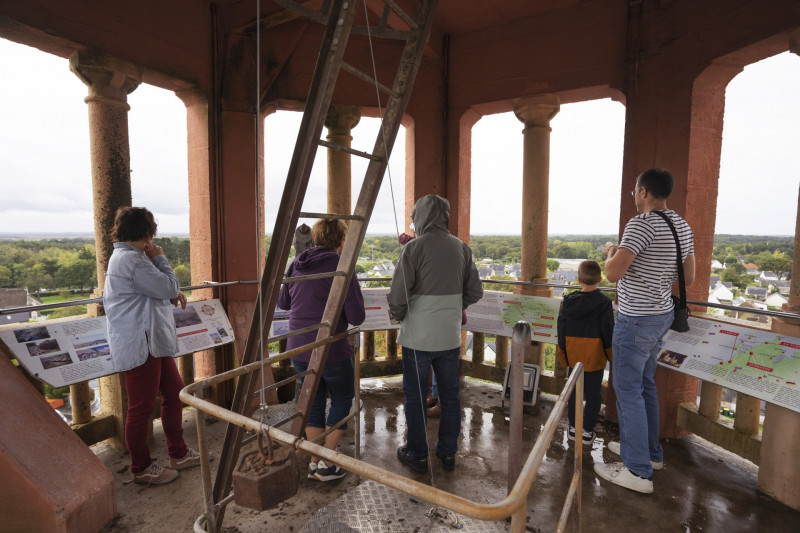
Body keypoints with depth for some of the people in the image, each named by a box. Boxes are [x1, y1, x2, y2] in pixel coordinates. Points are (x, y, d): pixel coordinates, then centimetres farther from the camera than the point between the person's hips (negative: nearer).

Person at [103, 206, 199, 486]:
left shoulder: (125, 257, 15)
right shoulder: (132, 259, -19)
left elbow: (153, 289, 22)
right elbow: (169, 288, -16)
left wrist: (172, 293, 4)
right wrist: (159, 258, -3)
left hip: (153, 343, 11)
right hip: (139, 346, -11)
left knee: (174, 391, 16)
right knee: (141, 407, 4)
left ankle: (178, 453, 30)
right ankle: (141, 468, 22)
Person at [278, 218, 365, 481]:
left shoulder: (296, 265, 4)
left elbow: (283, 302, 17)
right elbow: (356, 317, -15)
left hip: (298, 348, 6)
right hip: (330, 349, -6)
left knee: (314, 400, 21)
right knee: (342, 399, 17)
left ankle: (314, 462, 30)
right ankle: (326, 464, 19)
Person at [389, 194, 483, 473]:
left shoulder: (414, 247, -13)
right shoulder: (462, 248, 3)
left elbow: (398, 295, -16)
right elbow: (474, 291, 6)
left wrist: (399, 315, 4)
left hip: (418, 336, -4)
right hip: (450, 336, 5)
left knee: (415, 396, 11)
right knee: (450, 395, 17)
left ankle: (417, 454, 25)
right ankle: (448, 453, 31)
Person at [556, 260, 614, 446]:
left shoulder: (568, 301, -4)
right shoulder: (604, 303, -12)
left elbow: (561, 329, 0)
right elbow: (608, 332, -9)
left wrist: (563, 354, 10)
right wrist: (612, 355, 5)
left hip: (573, 355, 3)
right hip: (594, 357, -2)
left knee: (574, 391, 14)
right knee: (593, 394, 9)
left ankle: (573, 427, 23)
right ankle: (587, 431, 16)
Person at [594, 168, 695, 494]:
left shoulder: (642, 224, -20)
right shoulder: (682, 227, 8)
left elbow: (613, 273, -27)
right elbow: (689, 277, 14)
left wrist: (611, 251, -8)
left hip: (637, 320, -9)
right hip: (662, 314, 9)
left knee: (628, 390, 1)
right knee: (645, 384, 21)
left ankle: (638, 471, 11)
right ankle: (650, 451, 36)